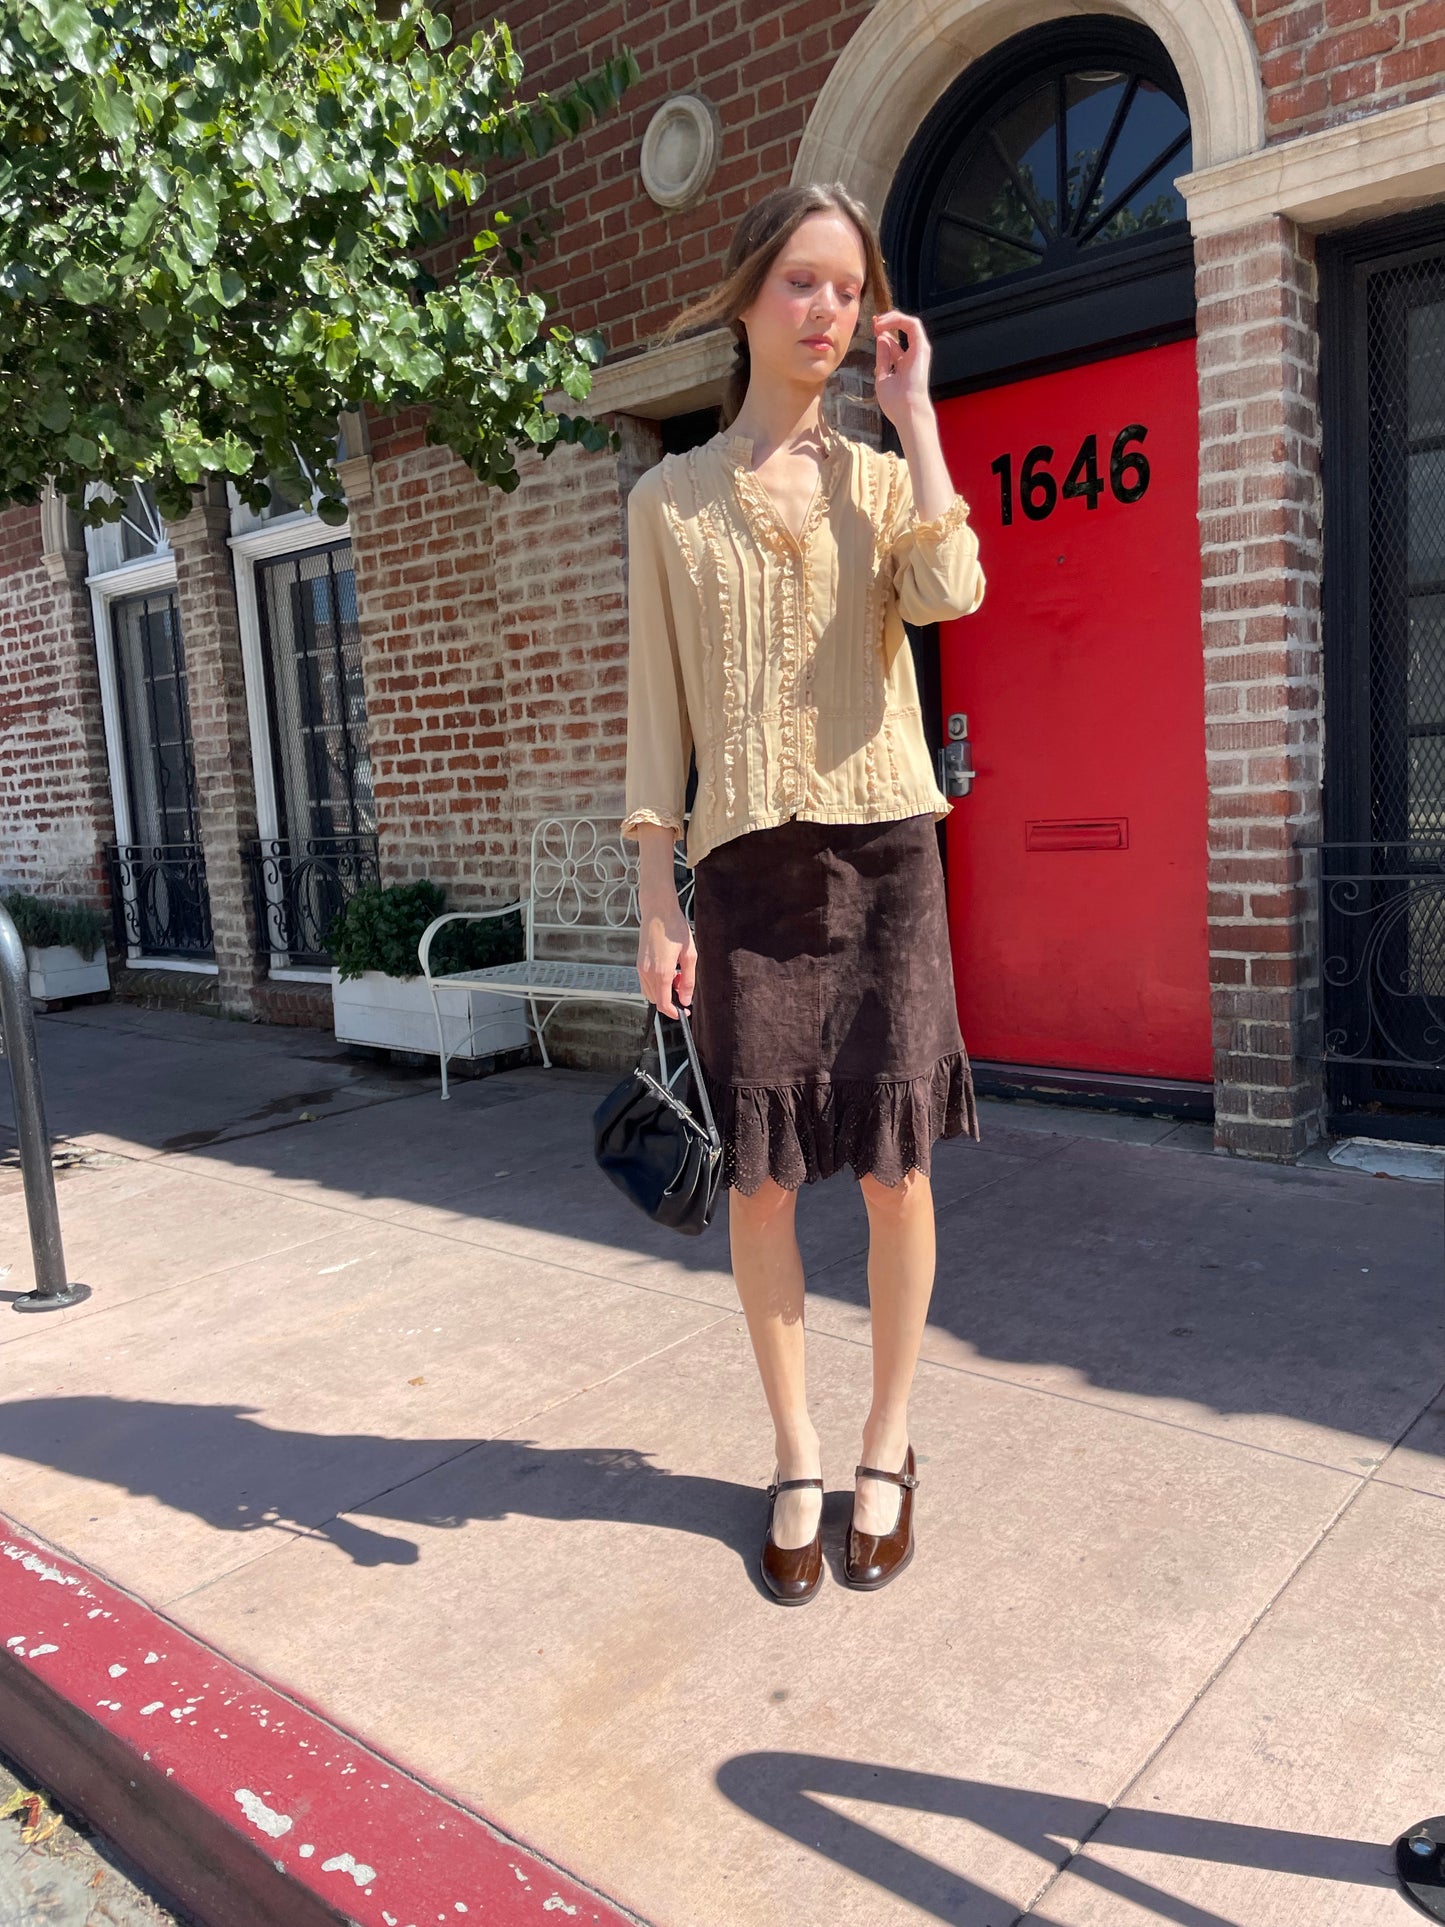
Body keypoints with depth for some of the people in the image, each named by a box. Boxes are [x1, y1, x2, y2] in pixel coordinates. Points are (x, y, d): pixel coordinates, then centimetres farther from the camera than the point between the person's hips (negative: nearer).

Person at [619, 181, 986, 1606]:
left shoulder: (883, 476, 11)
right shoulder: (670, 500, 10)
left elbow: (951, 594, -12)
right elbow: (657, 710, 5)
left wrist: (911, 411, -2)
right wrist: (655, 902, -1)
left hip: (884, 851, 1)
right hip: (746, 863, 0)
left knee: (893, 1164, 2)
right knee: (759, 1175, 2)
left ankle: (888, 1443, 22)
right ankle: (796, 1456, 21)